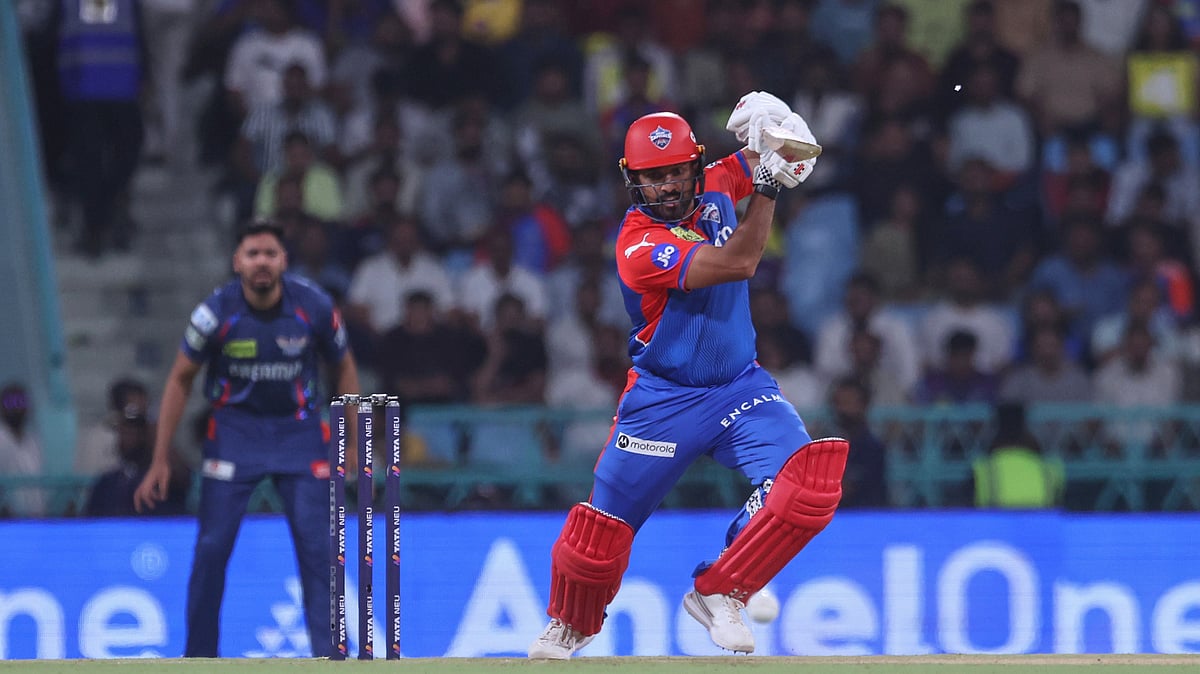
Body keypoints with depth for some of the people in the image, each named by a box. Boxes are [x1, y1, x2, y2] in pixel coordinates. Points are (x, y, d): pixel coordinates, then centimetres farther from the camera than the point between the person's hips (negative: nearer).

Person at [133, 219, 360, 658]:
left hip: (298, 429, 0)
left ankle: (330, 654, -5)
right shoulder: (216, 312, -14)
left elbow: (344, 368, 5)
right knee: (212, 547, -5)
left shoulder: (314, 306, -13)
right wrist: (161, 461, -3)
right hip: (235, 428, 0)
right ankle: (198, 657, 7)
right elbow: (180, 380, -2)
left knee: (316, 546, -9)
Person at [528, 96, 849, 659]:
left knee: (811, 485, -20)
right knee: (602, 531, 0)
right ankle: (568, 626, 31)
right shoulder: (639, 245, -21)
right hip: (664, 398, -4)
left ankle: (718, 593, -3)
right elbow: (736, 263, -30)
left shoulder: (713, 188, -1)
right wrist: (766, 184, -31)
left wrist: (764, 123, -10)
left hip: (740, 387, 4)